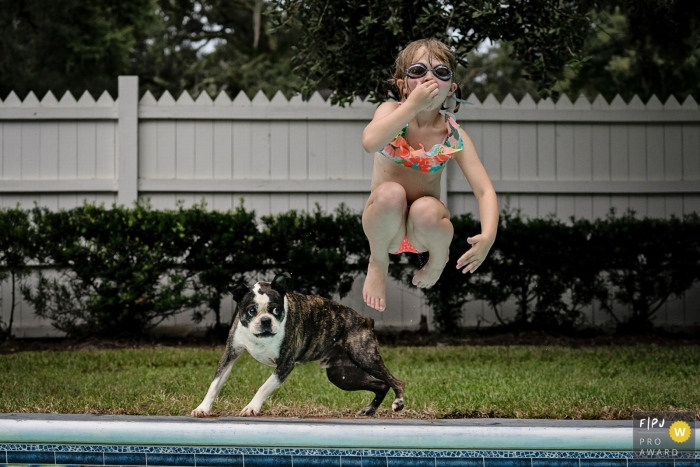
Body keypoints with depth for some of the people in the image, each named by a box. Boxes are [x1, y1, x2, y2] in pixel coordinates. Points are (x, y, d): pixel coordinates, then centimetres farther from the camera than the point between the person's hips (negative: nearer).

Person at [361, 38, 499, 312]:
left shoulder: (452, 135, -10)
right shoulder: (392, 112, -12)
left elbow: (484, 190, -13)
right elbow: (370, 143, -35)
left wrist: (488, 236, -31)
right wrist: (413, 105, -36)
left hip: (424, 228, 1)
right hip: (387, 224, -1)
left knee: (426, 210, -34)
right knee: (390, 192, -33)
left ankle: (439, 258, 4)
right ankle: (378, 262, -3)